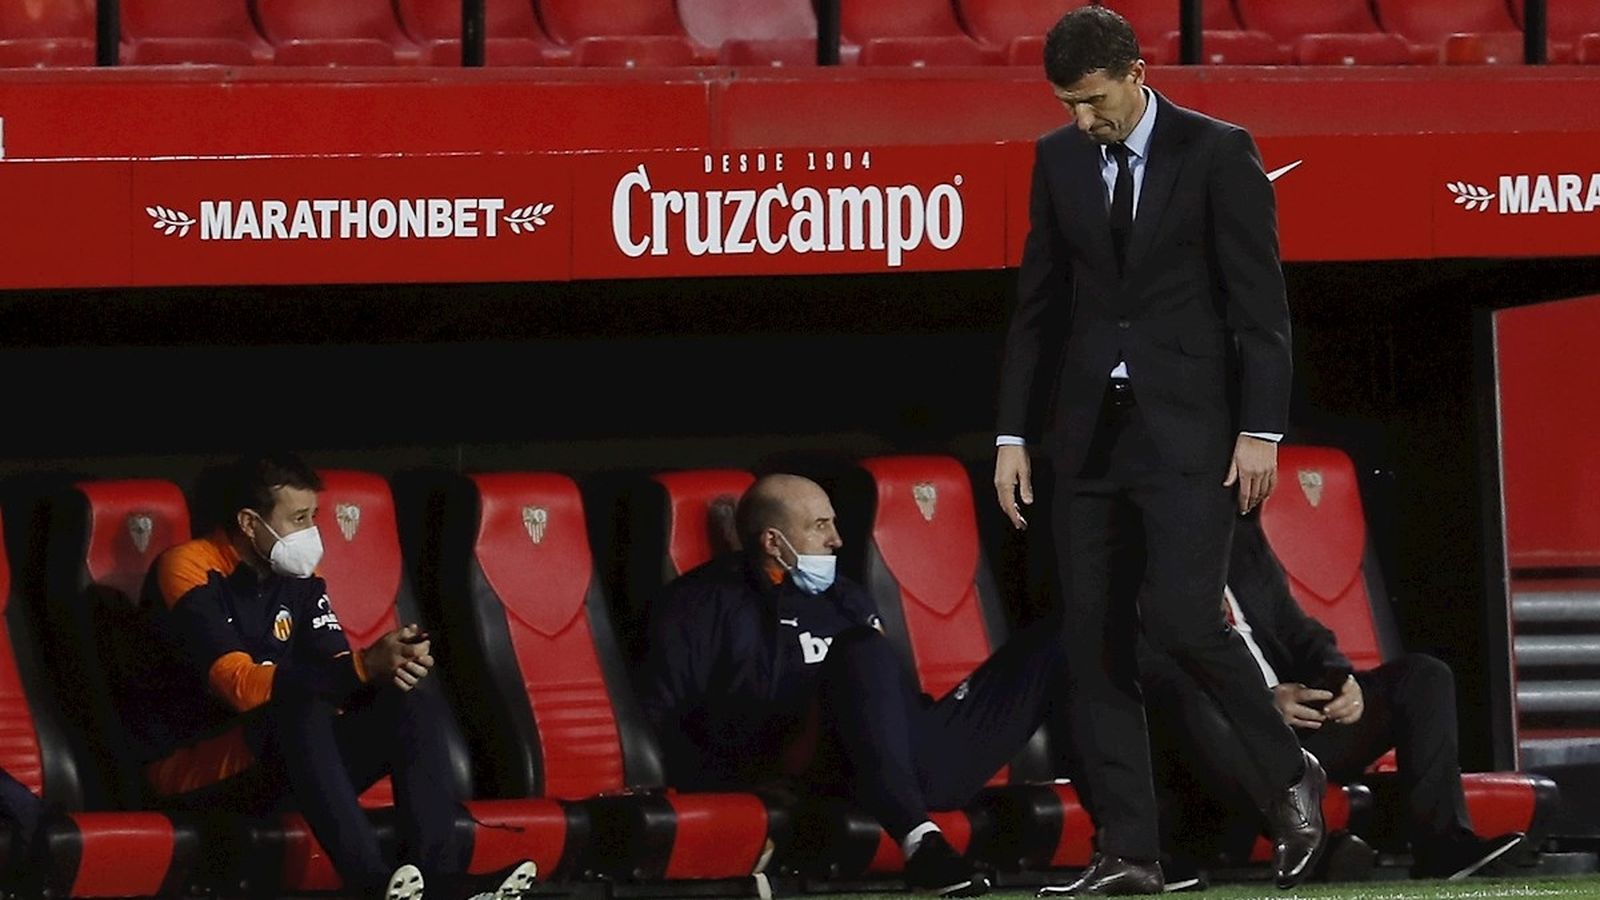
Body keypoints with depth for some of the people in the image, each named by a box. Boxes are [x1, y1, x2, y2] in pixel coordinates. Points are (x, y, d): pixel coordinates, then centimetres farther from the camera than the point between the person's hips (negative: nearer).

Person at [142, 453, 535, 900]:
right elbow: (242, 686, -27)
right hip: (193, 767, -7)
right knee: (299, 704, -35)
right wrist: (365, 665, -34)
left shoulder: (298, 576, 8)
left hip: (284, 765, 7)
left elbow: (337, 676, 1)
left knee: (411, 700, -11)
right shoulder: (188, 570, -15)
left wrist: (388, 667, -24)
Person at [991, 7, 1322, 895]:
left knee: (1179, 616, -17)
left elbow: (1260, 301, -6)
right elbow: (1037, 305, 13)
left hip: (1188, 426, -5)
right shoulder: (1058, 159, 9)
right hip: (1088, 428, 5)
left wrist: (1261, 431, -12)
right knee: (1094, 644, 2)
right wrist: (1013, 433, 8)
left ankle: (1289, 774, 6)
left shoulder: (1216, 153, -5)